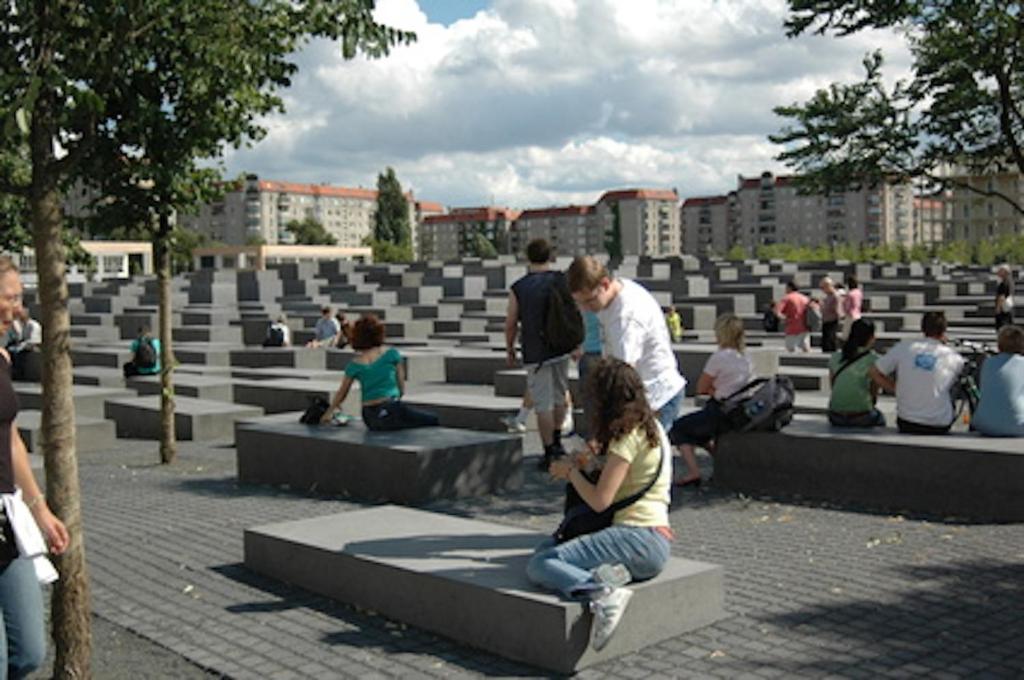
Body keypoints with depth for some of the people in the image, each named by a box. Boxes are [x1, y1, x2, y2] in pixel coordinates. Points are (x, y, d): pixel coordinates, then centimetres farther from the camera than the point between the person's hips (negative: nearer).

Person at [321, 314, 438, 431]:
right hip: (391, 411, -4)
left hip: (369, 420, 5)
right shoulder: (391, 354, 0)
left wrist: (330, 412, 32)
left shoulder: (355, 364, 6)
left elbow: (341, 393, 15)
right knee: (433, 420, 3)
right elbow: (402, 388, 5)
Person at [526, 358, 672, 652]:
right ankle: (608, 574, -10)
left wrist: (571, 471, 1)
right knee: (545, 548, 14)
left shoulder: (628, 435, -11)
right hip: (654, 539, 10)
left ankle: (604, 593, -36)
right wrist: (588, 462, 18)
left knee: (539, 565, -17)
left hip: (639, 537, -10)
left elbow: (600, 500, -16)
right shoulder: (650, 425, 17)